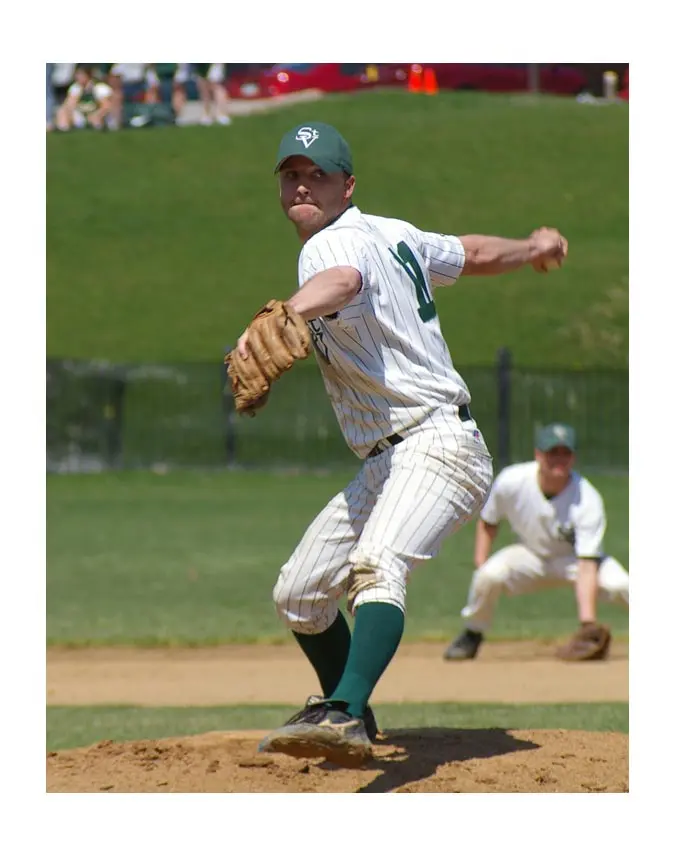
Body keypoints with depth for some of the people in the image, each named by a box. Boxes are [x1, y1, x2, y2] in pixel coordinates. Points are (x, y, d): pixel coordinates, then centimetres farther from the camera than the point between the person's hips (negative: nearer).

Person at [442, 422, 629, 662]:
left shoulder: (587, 500, -29)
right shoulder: (511, 482, -22)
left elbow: (586, 568, -35)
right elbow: (488, 522, 0)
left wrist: (587, 623, -43)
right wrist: (480, 563, -12)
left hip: (574, 559, -2)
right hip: (532, 556, 2)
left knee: (616, 584, -32)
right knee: (490, 573, -30)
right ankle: (472, 635, -4)